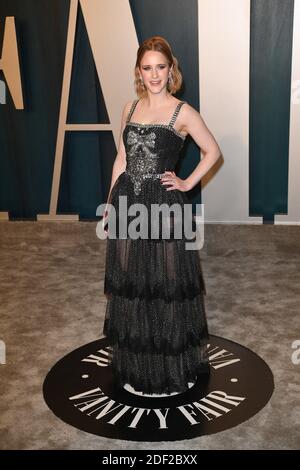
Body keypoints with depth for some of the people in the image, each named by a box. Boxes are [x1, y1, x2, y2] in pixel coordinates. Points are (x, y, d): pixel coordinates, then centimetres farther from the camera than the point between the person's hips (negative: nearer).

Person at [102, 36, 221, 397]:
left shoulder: (183, 113, -4)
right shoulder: (130, 109, 10)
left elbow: (213, 151, 4)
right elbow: (121, 159, 13)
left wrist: (188, 183, -3)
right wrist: (110, 204, 10)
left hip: (164, 205, -5)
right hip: (128, 204, 5)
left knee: (167, 284, 4)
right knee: (130, 285, 12)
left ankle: (174, 366, 24)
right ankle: (135, 365, 30)